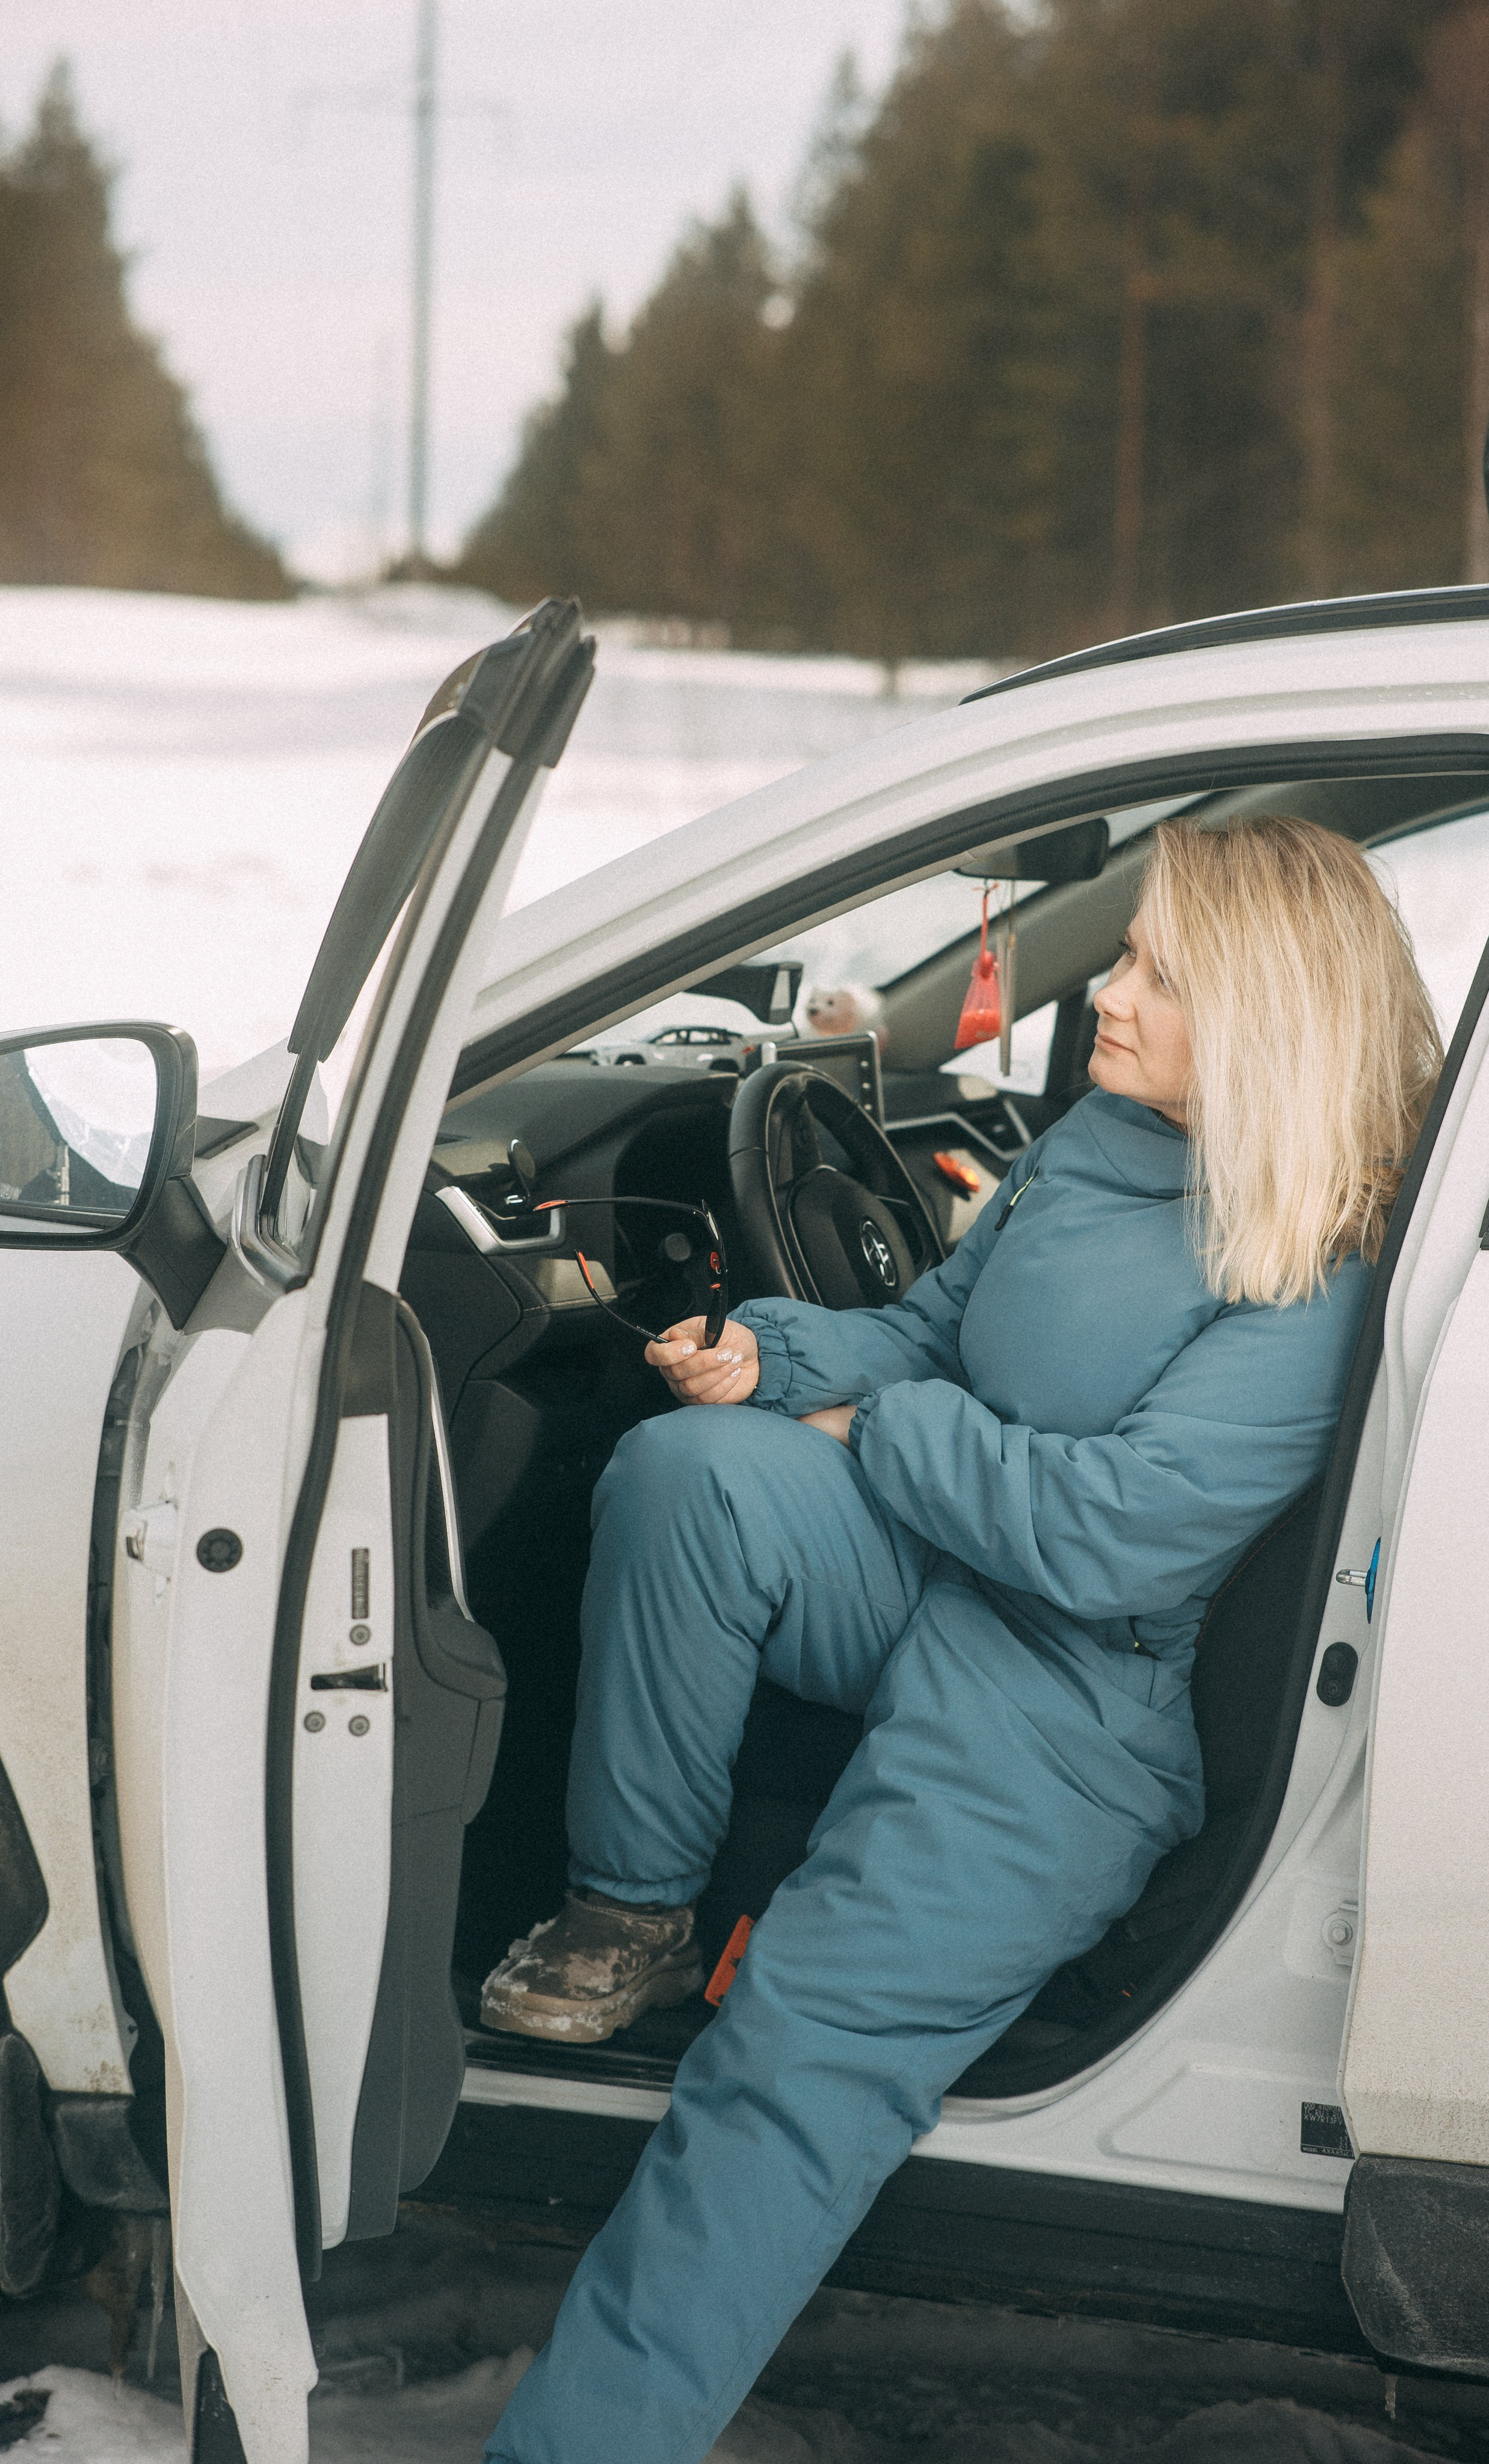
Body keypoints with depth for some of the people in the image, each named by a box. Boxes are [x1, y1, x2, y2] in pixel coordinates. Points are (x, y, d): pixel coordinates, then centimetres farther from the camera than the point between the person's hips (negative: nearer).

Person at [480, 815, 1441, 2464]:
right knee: (688, 1468, -24)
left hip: (1073, 1708, -7)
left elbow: (1107, 1533, -24)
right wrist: (774, 1354, -4)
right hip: (925, 1582, 7)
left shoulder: (1314, 1279, -17)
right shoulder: (1093, 1145, 6)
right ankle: (632, 1914, -9)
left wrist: (884, 1431, -11)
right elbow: (928, 1334, 16)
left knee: (801, 2058, -23)